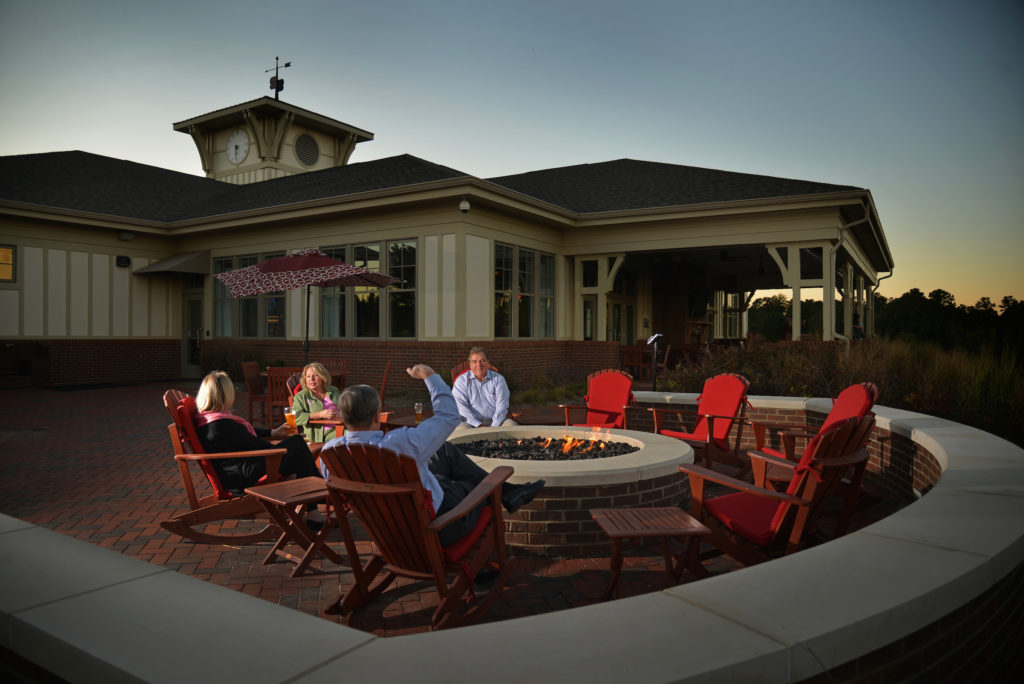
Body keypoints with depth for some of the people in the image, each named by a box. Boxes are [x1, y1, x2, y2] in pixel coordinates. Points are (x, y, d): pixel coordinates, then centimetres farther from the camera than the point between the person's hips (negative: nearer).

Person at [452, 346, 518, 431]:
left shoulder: (498, 379, 12)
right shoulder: (461, 381, 8)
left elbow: (502, 404, 1)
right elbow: (461, 407, -4)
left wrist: (494, 427, -15)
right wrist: (479, 426, -17)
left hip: (495, 422, 1)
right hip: (472, 422, -1)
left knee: (511, 425, -29)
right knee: (461, 428, -34)